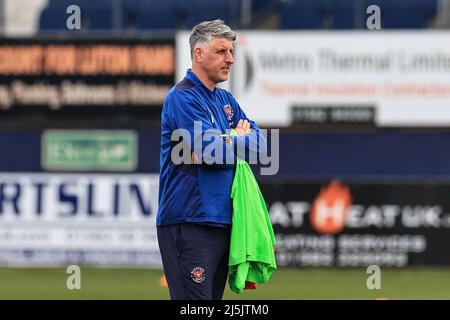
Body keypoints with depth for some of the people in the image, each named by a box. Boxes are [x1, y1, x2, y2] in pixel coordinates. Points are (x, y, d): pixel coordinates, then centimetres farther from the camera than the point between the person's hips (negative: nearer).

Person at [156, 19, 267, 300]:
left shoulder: (226, 100, 18)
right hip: (190, 222, -9)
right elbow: (211, 151, -19)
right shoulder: (182, 98, -9)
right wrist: (240, 139, 2)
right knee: (194, 299, -14)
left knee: (214, 297, 10)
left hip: (221, 221, 9)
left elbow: (260, 143, 13)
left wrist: (228, 140, -6)